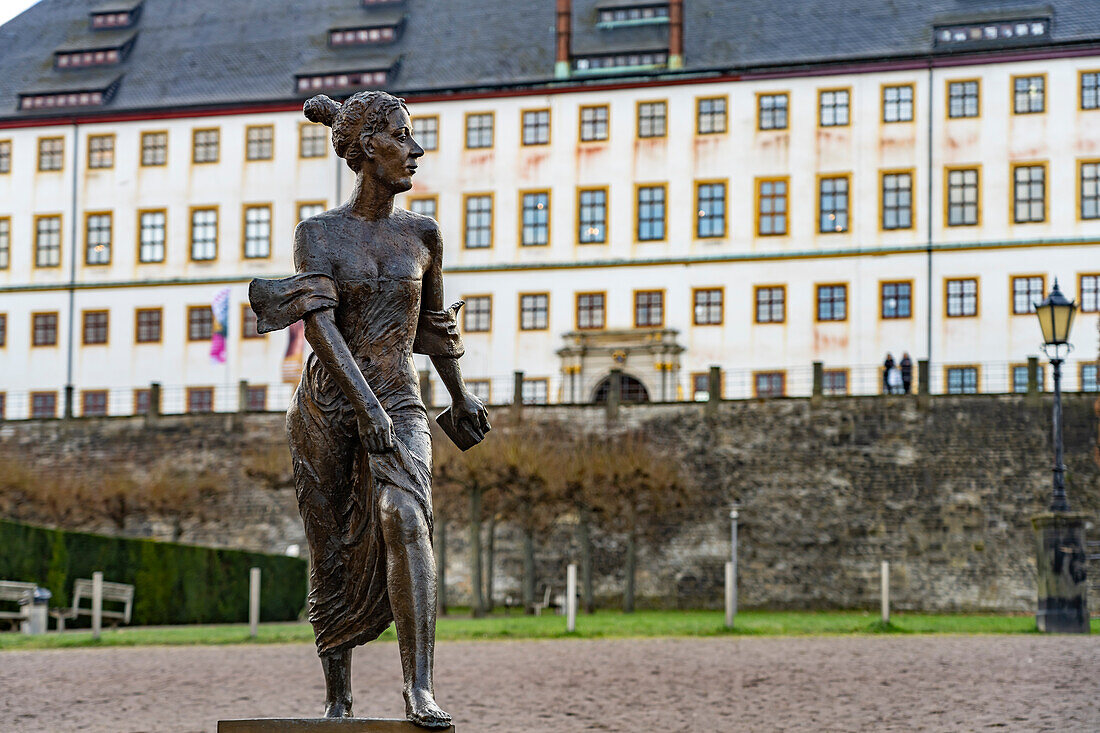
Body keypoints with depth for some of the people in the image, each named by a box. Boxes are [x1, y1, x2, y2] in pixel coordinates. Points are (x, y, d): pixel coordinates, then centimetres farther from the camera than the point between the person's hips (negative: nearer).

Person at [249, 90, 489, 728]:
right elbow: (318, 321, -17)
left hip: (399, 406, 1)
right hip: (329, 407, 0)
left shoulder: (422, 234, 7)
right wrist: (366, 403, -30)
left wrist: (460, 394, 32)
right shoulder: (318, 234, -2)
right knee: (334, 556, 6)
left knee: (405, 519, -27)